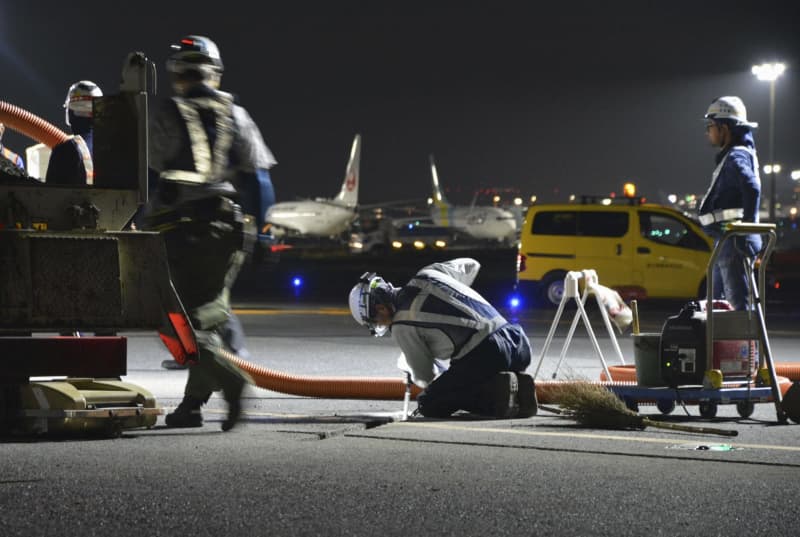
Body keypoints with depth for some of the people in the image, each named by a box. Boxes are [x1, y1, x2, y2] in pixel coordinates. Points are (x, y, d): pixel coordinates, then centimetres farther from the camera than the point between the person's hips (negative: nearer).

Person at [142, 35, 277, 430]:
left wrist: (145, 227, 1)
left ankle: (229, 378, -27)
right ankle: (192, 404, 13)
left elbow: (147, 178, -6)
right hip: (228, 231, 4)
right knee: (210, 315, 13)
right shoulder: (236, 116, 9)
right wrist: (255, 228, 10)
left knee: (188, 321, -3)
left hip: (179, 231, -4)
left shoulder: (168, 117, -2)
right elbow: (259, 179, 5)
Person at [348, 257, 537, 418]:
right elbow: (471, 265, 35)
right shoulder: (428, 274, 16)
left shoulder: (402, 326, -3)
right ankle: (516, 388, 3)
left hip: (483, 358, -8)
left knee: (429, 406, 9)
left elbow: (426, 378, 7)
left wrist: (407, 366, 31)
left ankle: (495, 393, -12)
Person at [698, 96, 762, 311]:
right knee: (718, 300, 16)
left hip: (733, 243, -11)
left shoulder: (736, 157, -12)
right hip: (726, 243, 11)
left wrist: (746, 234, -30)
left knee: (738, 302, -13)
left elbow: (752, 189, -28)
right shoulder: (730, 156, 20)